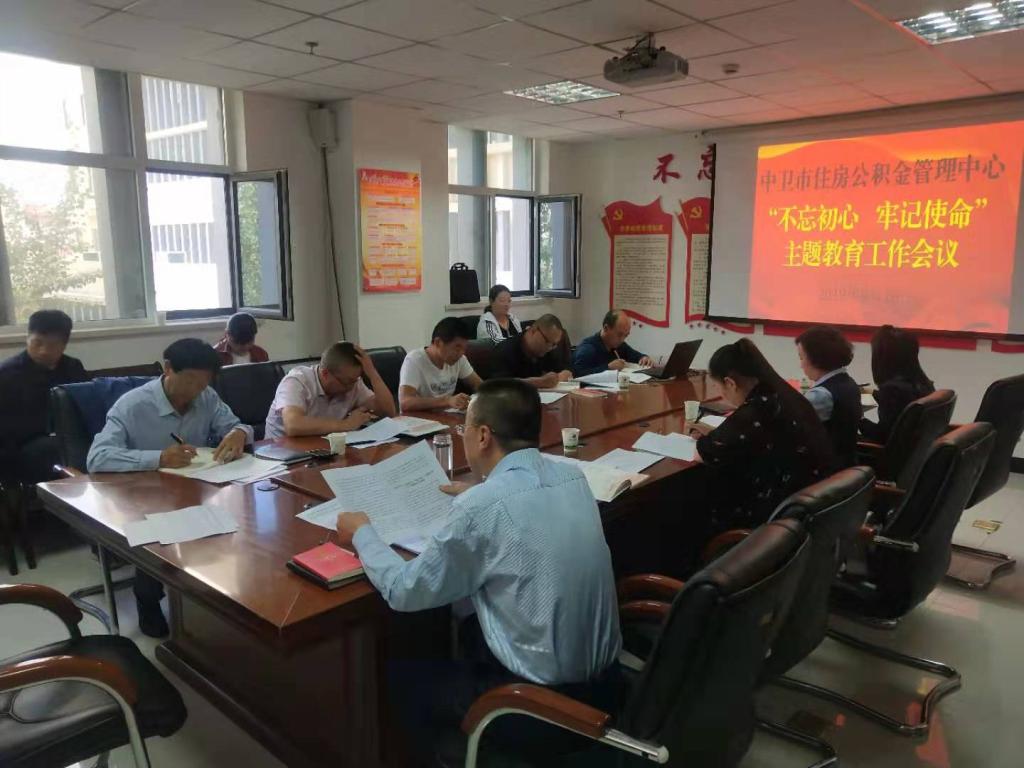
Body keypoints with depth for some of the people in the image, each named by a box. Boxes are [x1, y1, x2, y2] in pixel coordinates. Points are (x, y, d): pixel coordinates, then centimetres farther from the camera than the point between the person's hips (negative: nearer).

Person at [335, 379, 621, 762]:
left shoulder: (481, 508, -24)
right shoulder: (573, 477, -3)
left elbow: (405, 592, -12)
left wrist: (361, 533, 4)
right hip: (601, 672, 7)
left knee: (405, 679, 16)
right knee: (471, 630, 29)